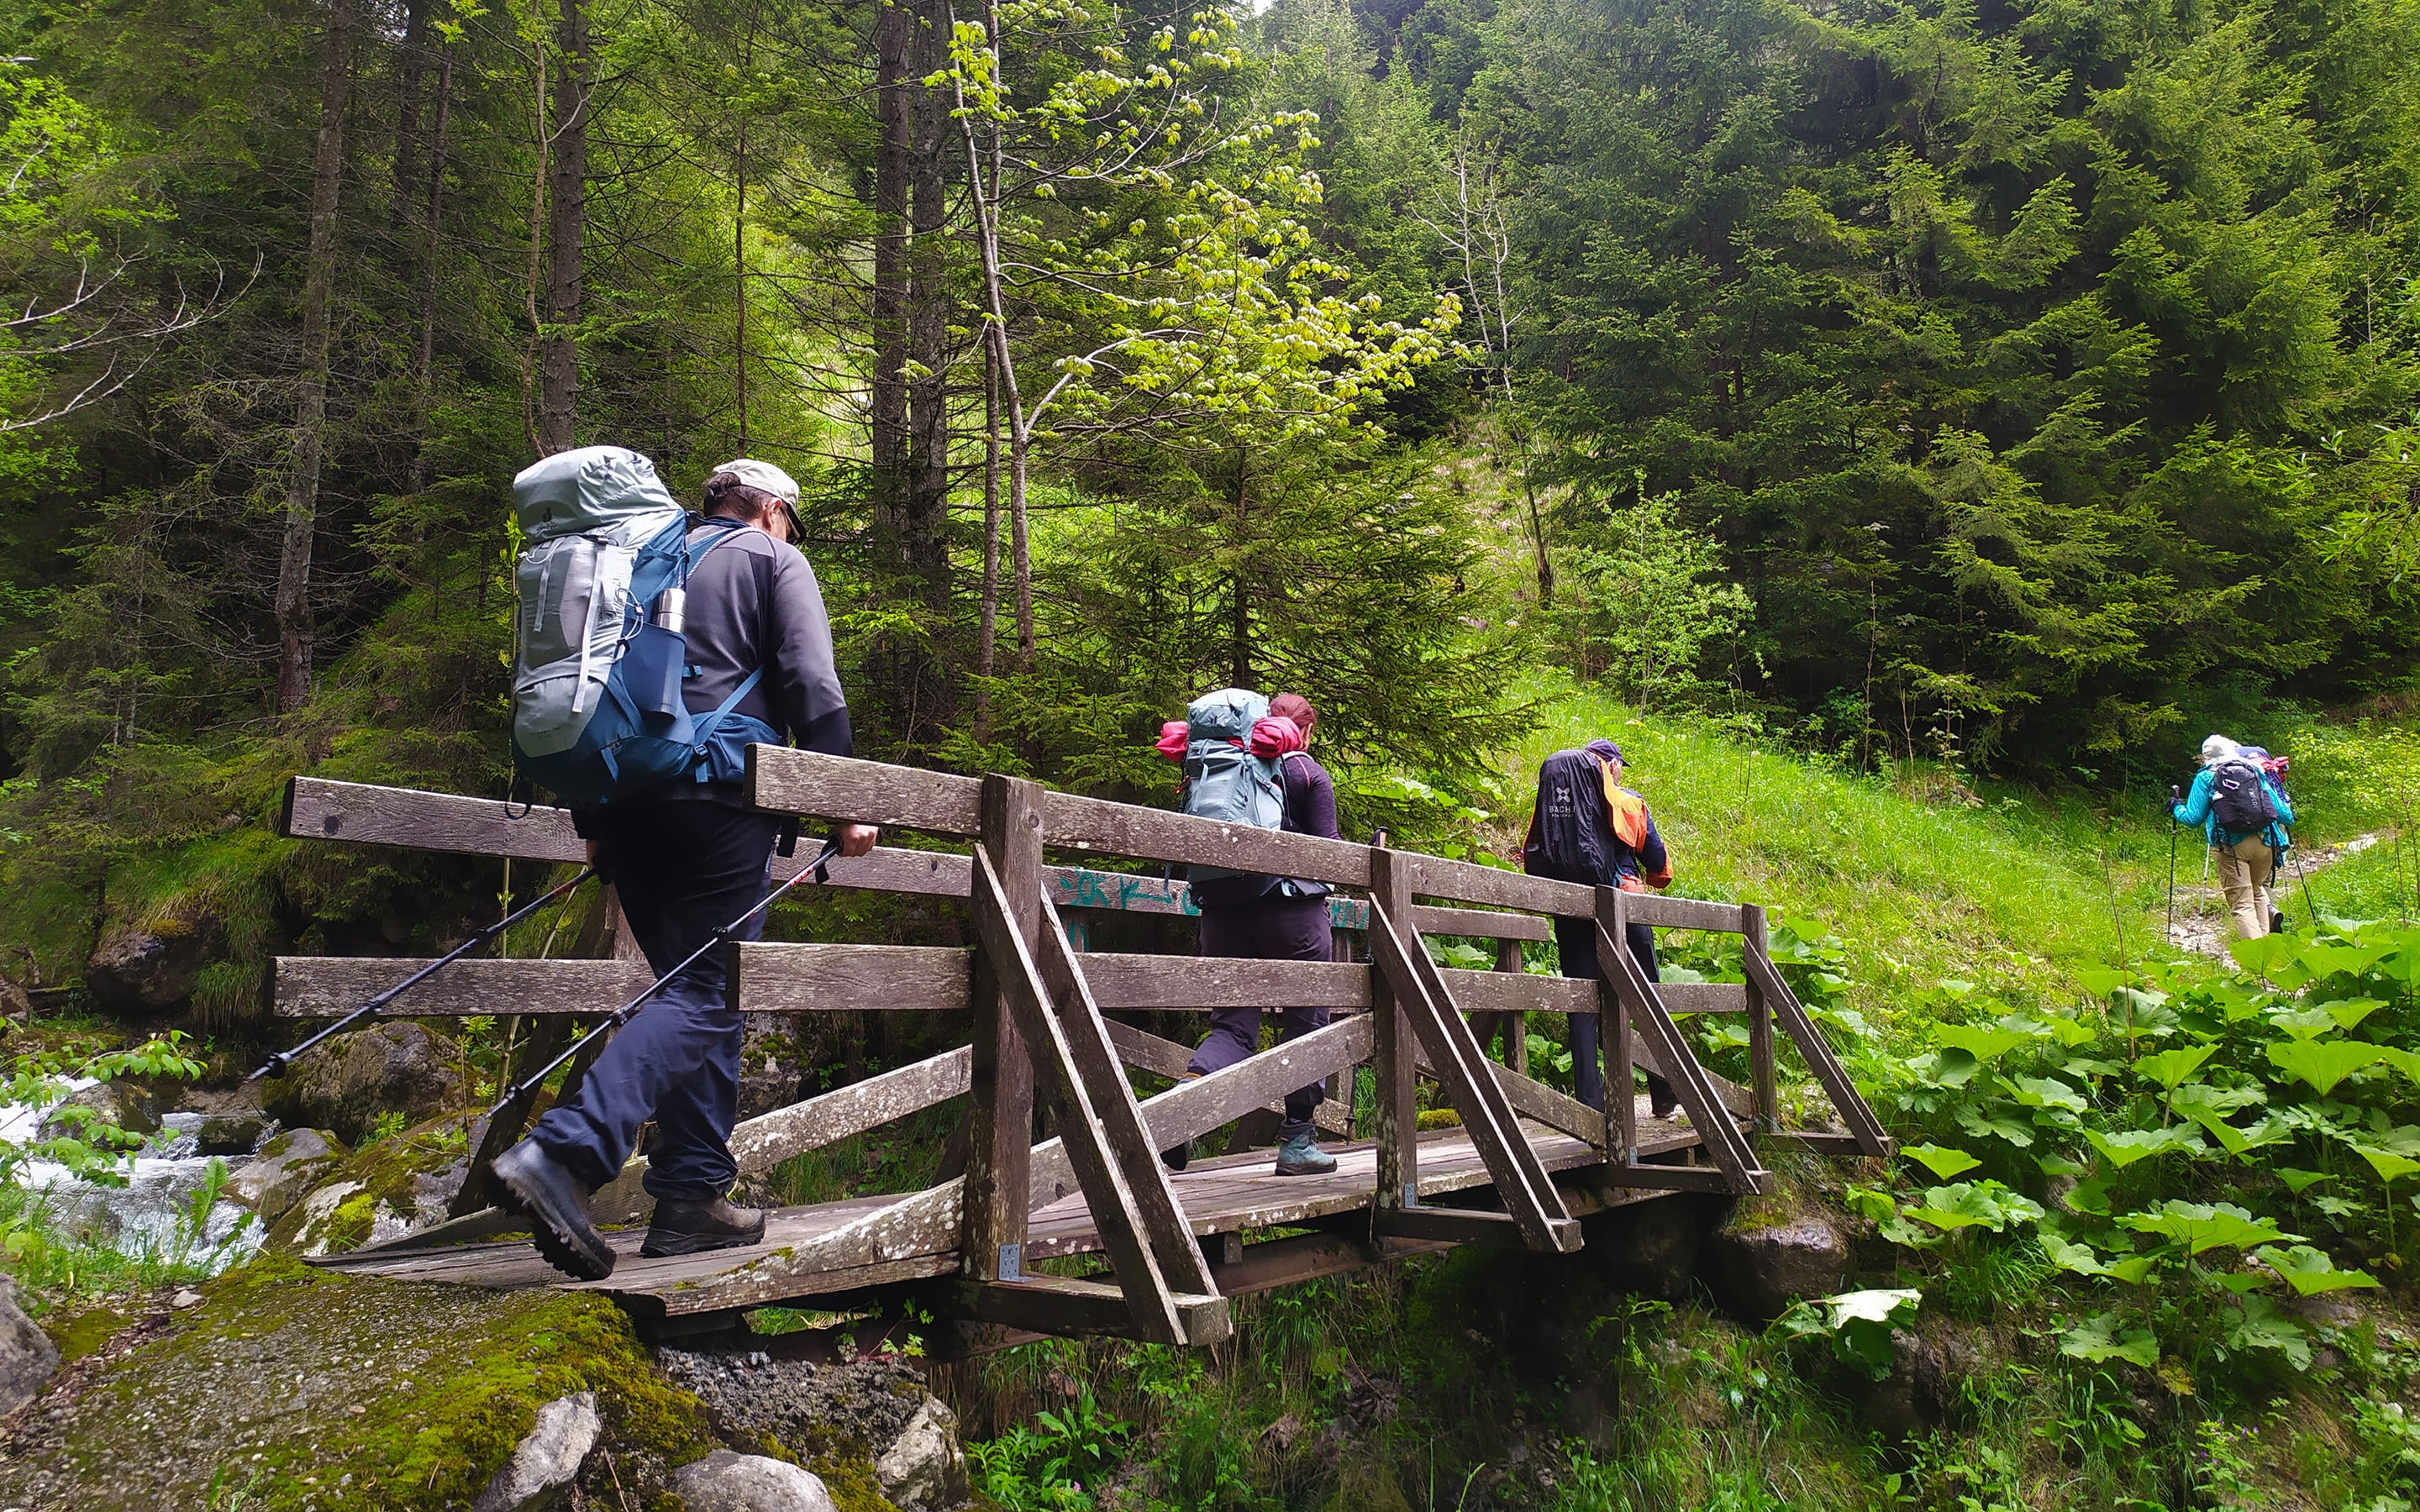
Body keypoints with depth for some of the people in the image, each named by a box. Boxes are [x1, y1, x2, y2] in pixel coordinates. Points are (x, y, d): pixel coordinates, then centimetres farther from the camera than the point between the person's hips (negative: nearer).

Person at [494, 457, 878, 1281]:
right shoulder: (774, 560, 9)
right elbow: (812, 686, -4)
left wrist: (594, 821, 27)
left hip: (623, 802, 7)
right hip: (718, 795, -7)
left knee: (695, 989, 12)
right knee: (707, 993, -8)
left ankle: (691, 1198, 10)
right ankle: (562, 1152, -26)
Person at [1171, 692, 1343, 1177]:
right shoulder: (1310, 772, 2)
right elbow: (1327, 849, -1)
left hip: (1221, 908, 4)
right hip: (1290, 906, -4)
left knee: (1232, 1024, 5)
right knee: (1306, 1020, 9)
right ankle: (1297, 1142, 12)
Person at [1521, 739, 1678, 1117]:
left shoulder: (1548, 801, 11)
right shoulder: (1626, 802, 3)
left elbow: (1531, 859, 9)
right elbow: (1657, 860, 9)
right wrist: (1656, 881, 31)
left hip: (1569, 912, 2)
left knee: (1581, 1007, 4)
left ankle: (1590, 1102, 0)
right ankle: (1663, 1094, 18)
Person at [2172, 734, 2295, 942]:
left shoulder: (2206, 777, 5)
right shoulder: (2256, 771, 15)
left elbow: (2193, 817, 2)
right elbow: (2279, 811, 19)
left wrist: (2176, 809, 22)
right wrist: (2289, 816, 41)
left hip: (2230, 847, -4)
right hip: (2264, 842, 4)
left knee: (2242, 904, -5)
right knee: (2257, 891, 25)